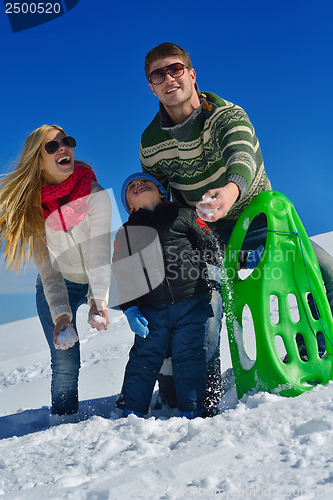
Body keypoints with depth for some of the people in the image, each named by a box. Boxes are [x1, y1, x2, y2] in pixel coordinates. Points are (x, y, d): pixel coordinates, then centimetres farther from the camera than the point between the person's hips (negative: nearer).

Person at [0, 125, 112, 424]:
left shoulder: (95, 194, -22)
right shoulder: (31, 207, -16)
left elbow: (100, 252, -32)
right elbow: (48, 268, -20)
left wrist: (98, 300, -47)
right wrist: (61, 315, -34)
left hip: (99, 284, 0)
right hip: (57, 289, 0)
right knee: (65, 361, -12)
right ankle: (63, 423, 3)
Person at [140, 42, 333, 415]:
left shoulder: (225, 114, -18)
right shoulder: (151, 143, -7)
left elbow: (242, 154, -41)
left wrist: (230, 190, -63)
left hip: (257, 213, -1)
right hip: (208, 230, 1)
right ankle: (207, 390, 1)